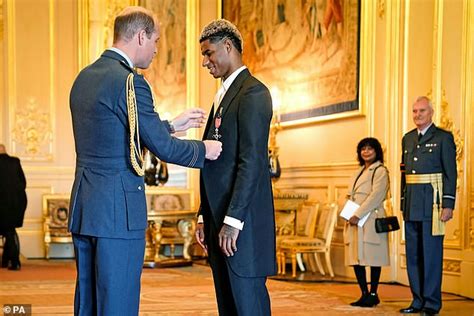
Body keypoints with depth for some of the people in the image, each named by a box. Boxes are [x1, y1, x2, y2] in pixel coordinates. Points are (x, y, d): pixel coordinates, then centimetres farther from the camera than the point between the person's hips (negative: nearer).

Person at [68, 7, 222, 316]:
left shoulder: (85, 77, 13)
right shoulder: (129, 82, -15)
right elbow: (162, 147, -11)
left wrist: (172, 125, 24)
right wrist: (204, 149, 6)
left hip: (83, 207, 9)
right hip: (118, 211, -9)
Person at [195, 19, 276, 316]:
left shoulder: (253, 92, -10)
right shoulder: (224, 95, 20)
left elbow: (252, 161, -18)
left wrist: (232, 221, -20)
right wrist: (205, 217, 16)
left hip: (242, 223, -9)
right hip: (220, 220, 9)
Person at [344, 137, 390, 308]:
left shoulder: (380, 171, -4)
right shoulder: (360, 171, 21)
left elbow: (375, 196, -14)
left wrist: (358, 215, -18)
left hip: (370, 220, -8)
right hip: (355, 220, 8)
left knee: (372, 257, -4)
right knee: (356, 257, 5)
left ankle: (373, 294, 5)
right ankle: (364, 294, 12)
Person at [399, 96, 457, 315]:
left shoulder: (443, 138, -2)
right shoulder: (408, 139, 16)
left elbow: (451, 174, -6)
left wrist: (448, 205, -13)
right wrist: (403, 203, 14)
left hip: (432, 203, -6)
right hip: (412, 205, 6)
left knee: (431, 253, -3)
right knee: (412, 254, 9)